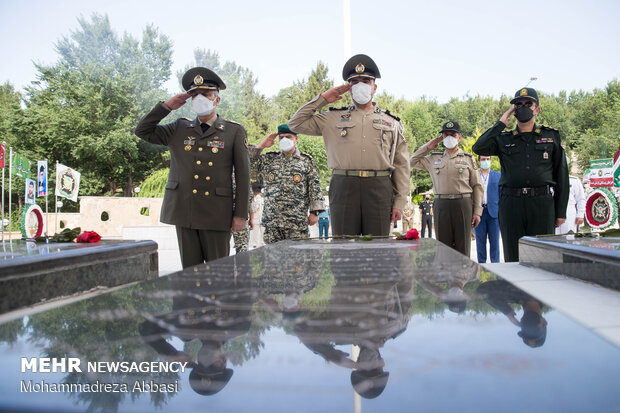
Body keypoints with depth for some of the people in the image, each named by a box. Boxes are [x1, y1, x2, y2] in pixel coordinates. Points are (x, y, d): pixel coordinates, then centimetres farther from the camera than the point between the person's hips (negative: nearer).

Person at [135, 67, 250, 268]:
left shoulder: (234, 131, 3)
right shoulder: (179, 129, 13)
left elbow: (242, 175, 0)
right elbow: (143, 130, 13)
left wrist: (241, 214, -5)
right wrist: (167, 106, 3)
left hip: (216, 214, -3)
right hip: (184, 213, 3)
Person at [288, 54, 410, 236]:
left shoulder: (391, 122, 16)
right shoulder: (333, 118, 15)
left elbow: (401, 165, 12)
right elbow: (296, 124, 12)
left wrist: (399, 202, 3)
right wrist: (322, 99, 12)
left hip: (379, 189, 1)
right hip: (344, 188, 0)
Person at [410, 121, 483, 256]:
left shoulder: (468, 158, 8)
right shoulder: (433, 158, 14)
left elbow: (477, 186, 6)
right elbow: (412, 162, 20)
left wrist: (477, 212, -1)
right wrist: (427, 147, 13)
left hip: (463, 204, -2)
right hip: (441, 205, 2)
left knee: (463, 247, 0)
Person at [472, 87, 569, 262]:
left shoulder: (552, 137, 12)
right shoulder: (503, 139, 13)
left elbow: (561, 175, 10)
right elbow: (479, 148, -6)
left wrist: (561, 211, 5)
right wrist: (500, 124, 0)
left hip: (541, 203, 0)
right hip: (511, 203, 1)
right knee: (513, 257, 4)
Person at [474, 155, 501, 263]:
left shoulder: (498, 176, 10)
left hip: (493, 212, 0)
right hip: (479, 212, 1)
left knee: (494, 241, 0)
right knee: (480, 241, 4)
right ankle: (481, 265, 11)